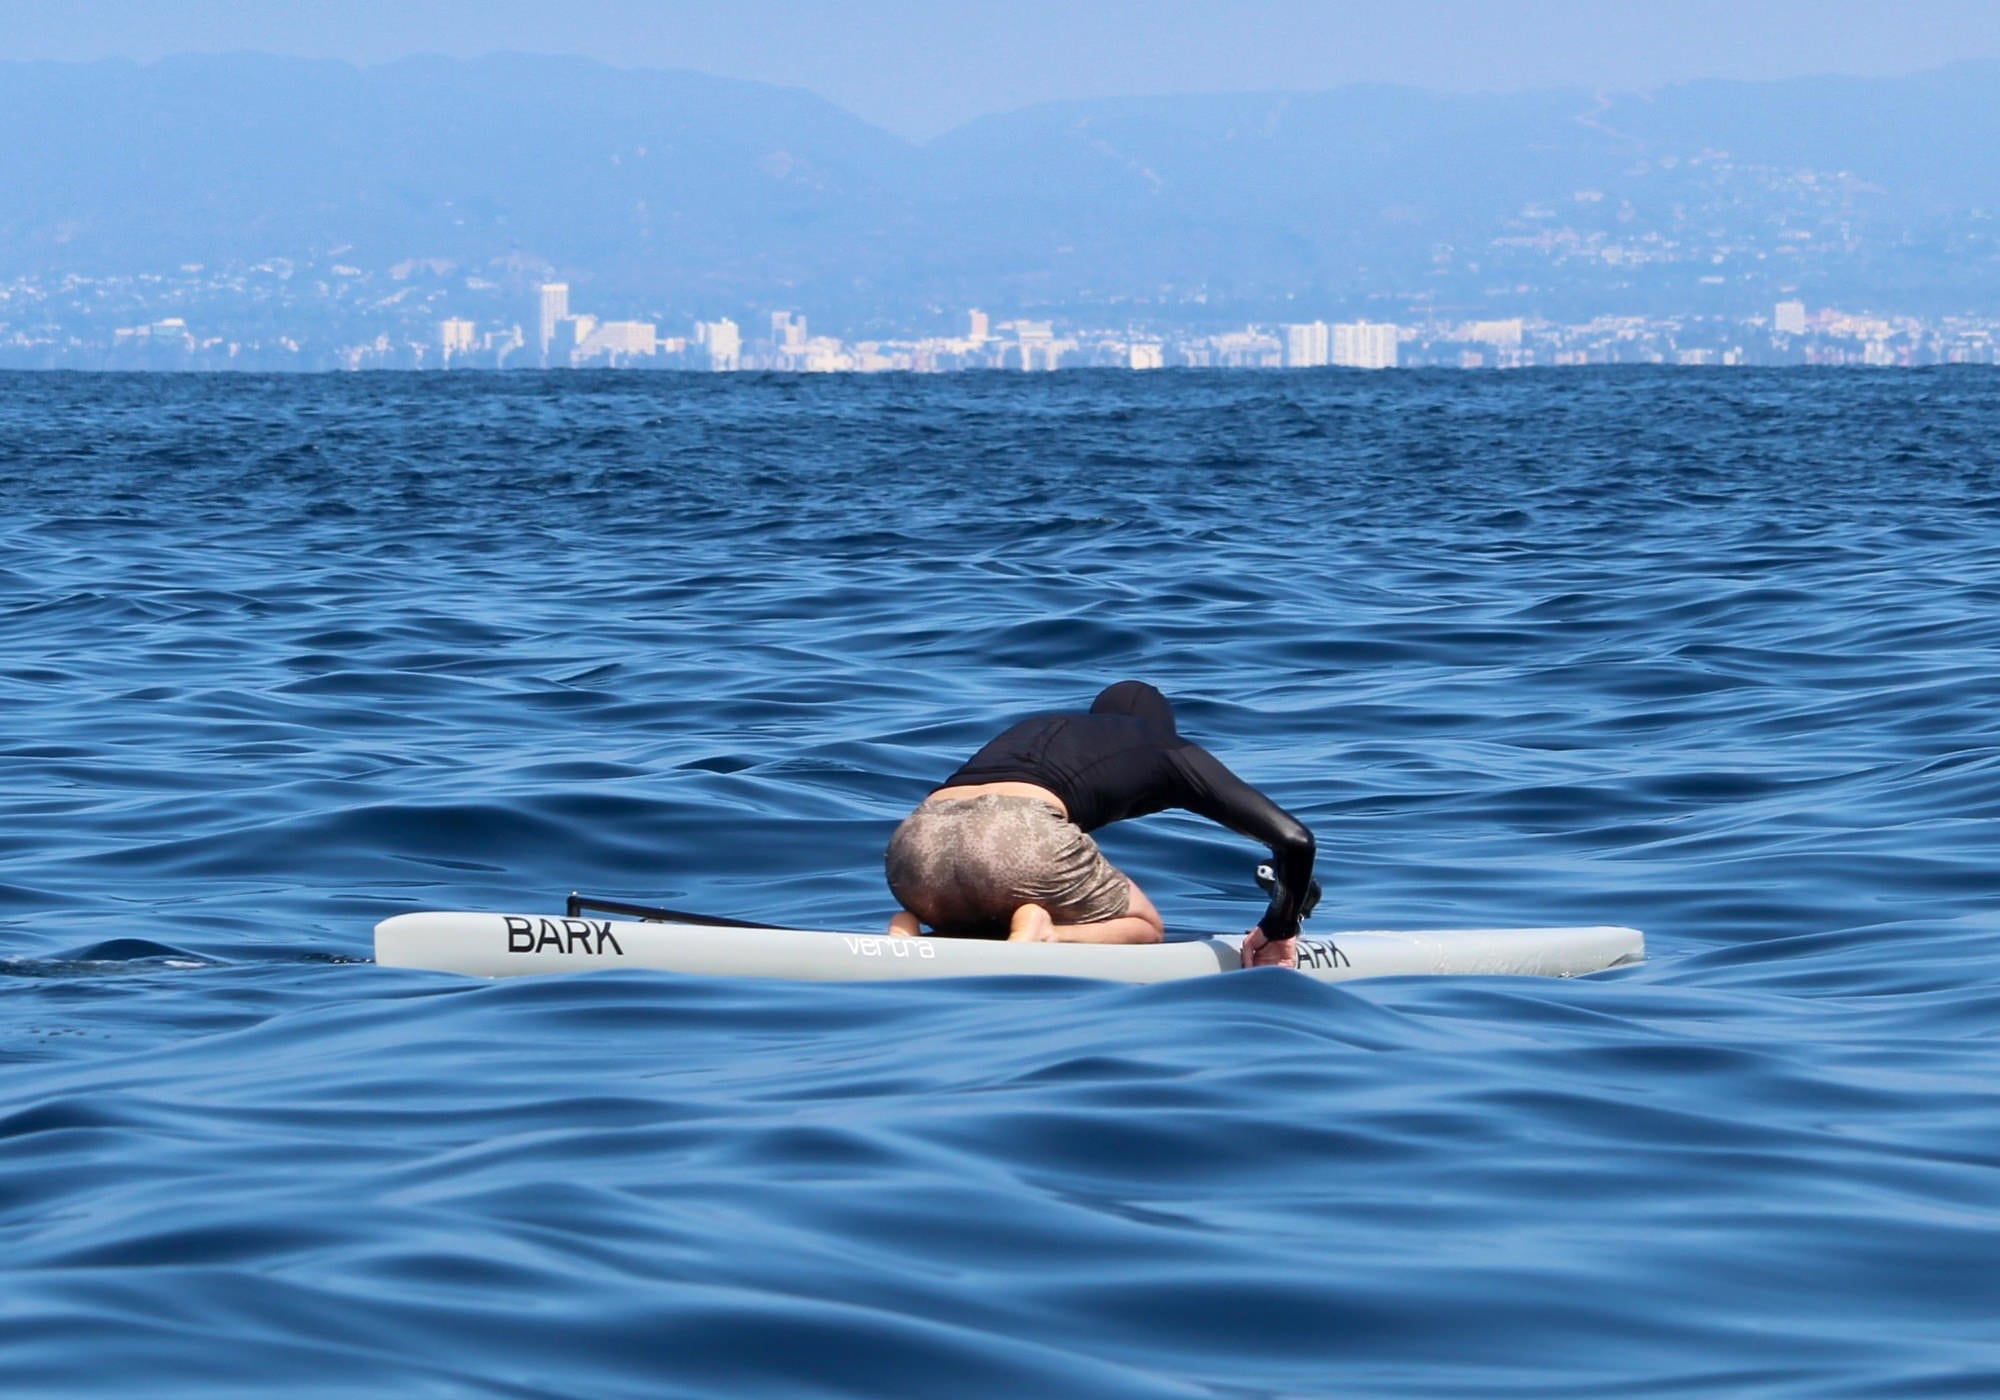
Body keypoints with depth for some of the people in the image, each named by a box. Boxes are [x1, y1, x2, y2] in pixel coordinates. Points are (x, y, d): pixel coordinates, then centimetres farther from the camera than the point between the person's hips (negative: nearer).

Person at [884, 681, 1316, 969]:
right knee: (1143, 927, 23)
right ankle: (1039, 935, -8)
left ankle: (908, 929, 2)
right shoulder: (1167, 749, 26)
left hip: (915, 842, 4)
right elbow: (1293, 838, 20)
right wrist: (1279, 931, 33)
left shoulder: (1030, 730, 39)